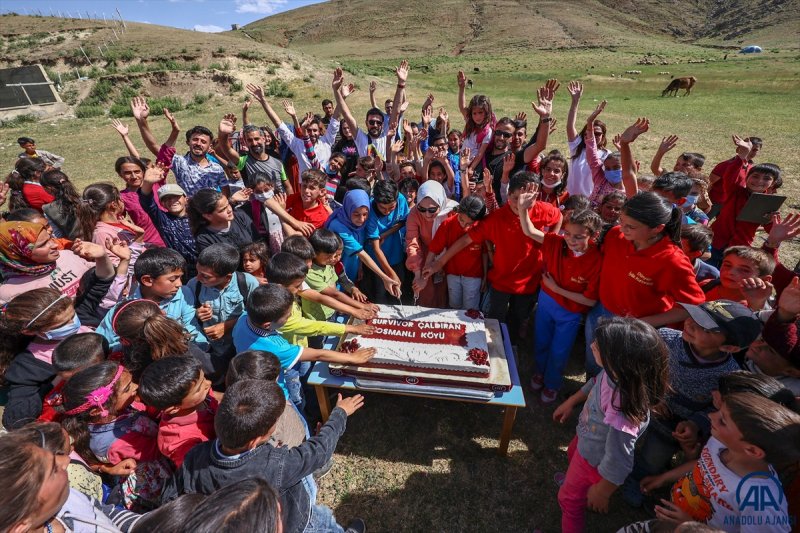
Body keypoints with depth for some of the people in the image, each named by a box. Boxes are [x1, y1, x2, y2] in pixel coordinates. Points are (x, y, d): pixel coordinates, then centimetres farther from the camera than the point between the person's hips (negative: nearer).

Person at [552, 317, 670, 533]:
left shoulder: (623, 414, -48)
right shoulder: (615, 372, -28)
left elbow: (617, 463, -32)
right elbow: (595, 383, -4)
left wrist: (601, 492, -13)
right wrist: (570, 402, 10)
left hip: (595, 460, -6)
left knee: (570, 498, 23)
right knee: (572, 455, 39)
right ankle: (575, 478, 72)